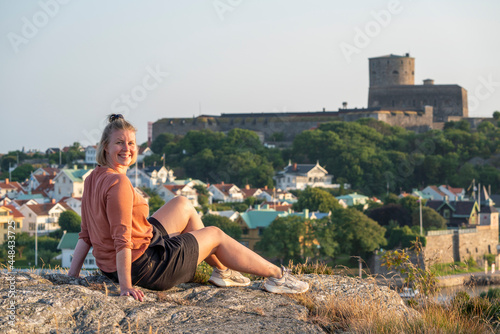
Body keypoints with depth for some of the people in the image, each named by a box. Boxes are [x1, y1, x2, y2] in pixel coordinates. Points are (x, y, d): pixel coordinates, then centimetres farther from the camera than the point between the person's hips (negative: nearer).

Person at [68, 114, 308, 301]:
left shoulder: (92, 179, 2)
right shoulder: (119, 183, -27)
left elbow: (85, 235, 4)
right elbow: (122, 239, -30)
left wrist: (73, 273, 7)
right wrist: (126, 286, -31)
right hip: (143, 267, -9)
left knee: (183, 205, 25)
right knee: (215, 235, 13)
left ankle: (221, 270, 37)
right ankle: (277, 275, 27)